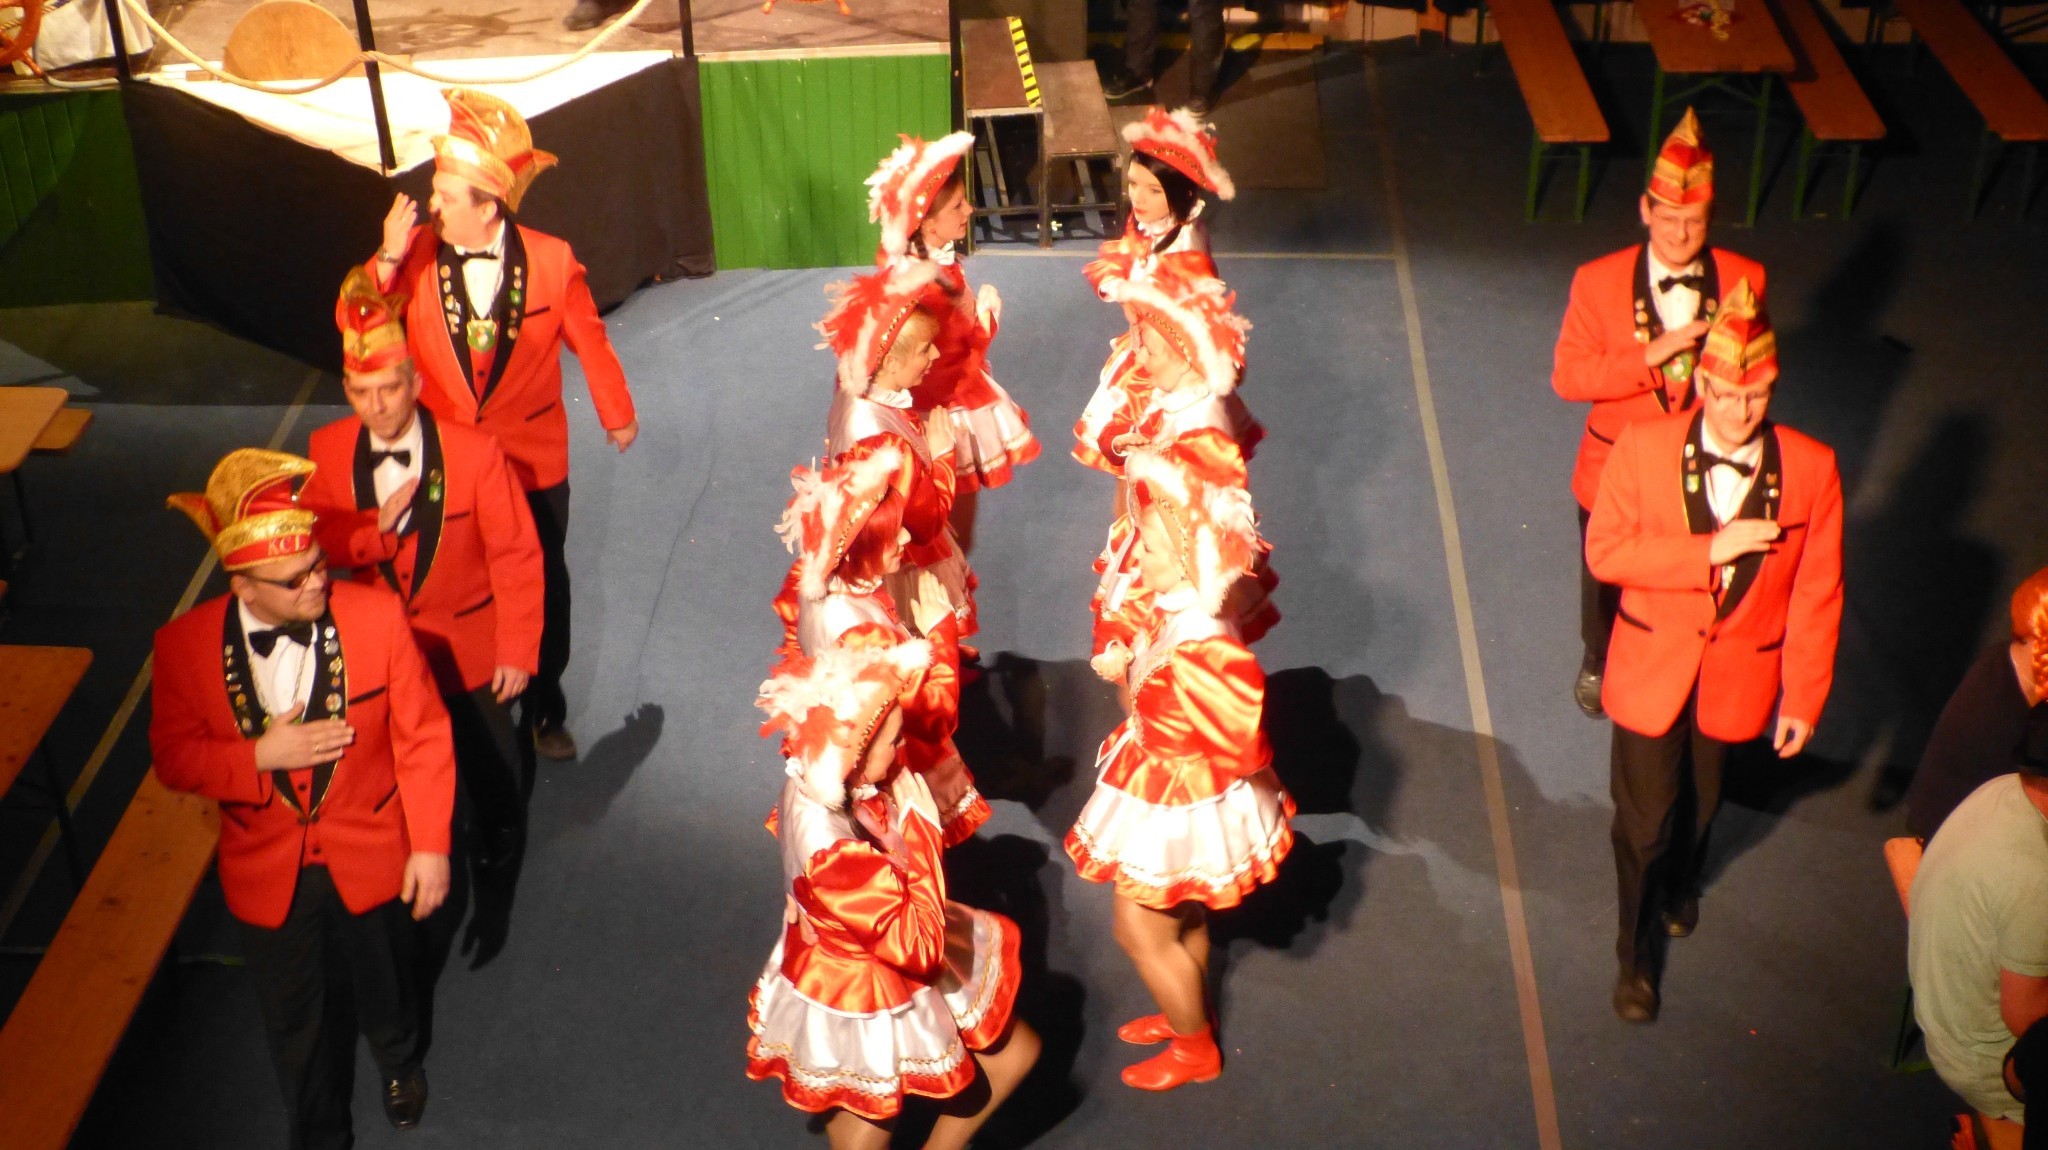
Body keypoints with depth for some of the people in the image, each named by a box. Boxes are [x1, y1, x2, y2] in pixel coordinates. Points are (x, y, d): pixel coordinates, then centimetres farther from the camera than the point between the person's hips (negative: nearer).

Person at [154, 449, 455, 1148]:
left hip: (370, 859, 0)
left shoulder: (377, 615, -22)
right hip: (268, 875, 0)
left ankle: (400, 1064, 62)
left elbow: (423, 737, -13)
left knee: (386, 984, 27)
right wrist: (260, 756, -25)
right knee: (295, 1021, 21)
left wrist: (431, 847, -12)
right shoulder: (185, 646, -18)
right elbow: (174, 756, -7)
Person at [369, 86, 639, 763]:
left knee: (543, 583, 17)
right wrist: (387, 258, -30)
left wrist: (617, 416, 12)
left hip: (532, 462, 0)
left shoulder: (551, 261, -14)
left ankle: (545, 710, 39)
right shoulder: (417, 258, -11)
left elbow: (589, 341, -1)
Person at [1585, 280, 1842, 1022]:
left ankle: (1680, 885, 58)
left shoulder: (1811, 468, -14)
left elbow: (1816, 594, -8)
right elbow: (1604, 552, -16)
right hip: (1654, 666, -1)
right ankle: (1635, 957, 31)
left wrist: (1805, 699, -4)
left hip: (1739, 675, 2)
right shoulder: (1643, 447, -16)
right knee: (1644, 818, 7)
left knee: (1700, 802, 24)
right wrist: (1709, 550, -27)